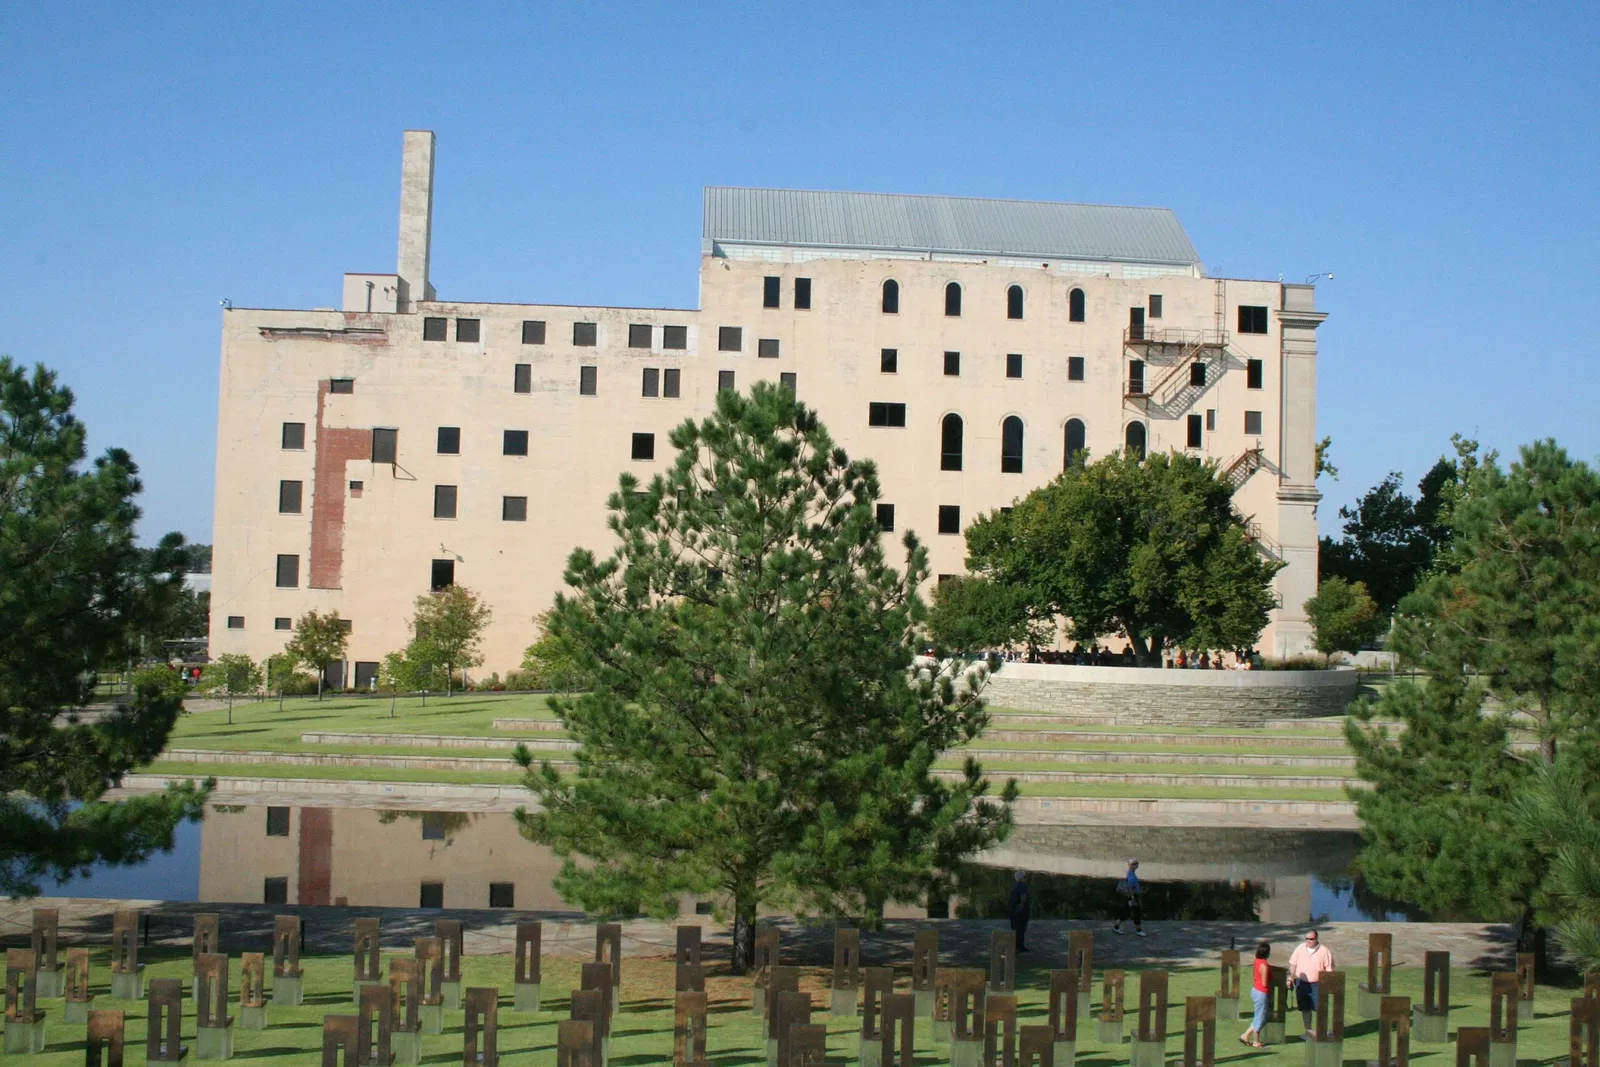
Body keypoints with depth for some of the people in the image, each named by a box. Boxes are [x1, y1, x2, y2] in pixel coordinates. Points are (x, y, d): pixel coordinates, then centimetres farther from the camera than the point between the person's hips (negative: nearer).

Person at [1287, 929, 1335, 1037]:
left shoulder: (1324, 951, -7)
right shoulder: (1300, 948, 2)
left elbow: (1329, 968, -4)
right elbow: (1293, 964, 9)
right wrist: (1291, 977, 4)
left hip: (1317, 984, -3)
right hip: (1301, 983, 3)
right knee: (1305, 1008, 10)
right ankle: (1308, 1031, 22)